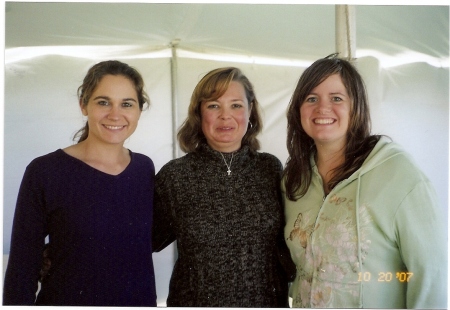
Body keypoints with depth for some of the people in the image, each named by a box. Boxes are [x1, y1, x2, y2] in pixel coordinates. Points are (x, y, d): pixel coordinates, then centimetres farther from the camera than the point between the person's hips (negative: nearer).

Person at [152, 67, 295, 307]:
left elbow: (282, 239, 6)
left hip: (267, 301, 2)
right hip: (196, 301, -2)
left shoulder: (271, 168, -5)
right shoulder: (174, 175, -12)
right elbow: (152, 240, -1)